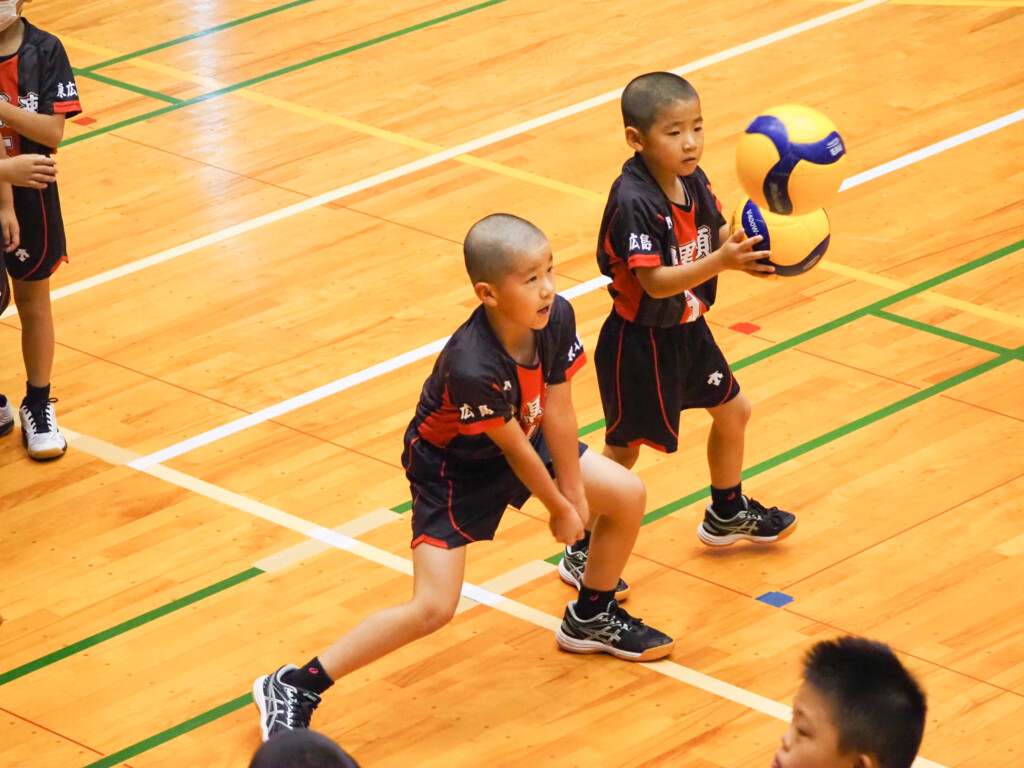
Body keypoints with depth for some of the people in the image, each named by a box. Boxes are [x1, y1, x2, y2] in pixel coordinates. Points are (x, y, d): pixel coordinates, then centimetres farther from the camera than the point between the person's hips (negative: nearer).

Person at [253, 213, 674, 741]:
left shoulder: (557, 317, -24)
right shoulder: (471, 368, -41)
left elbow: (556, 410, -13)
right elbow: (513, 449, -26)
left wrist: (575, 490, -7)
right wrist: (561, 510, -11)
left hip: (523, 435, 7)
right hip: (453, 466, -7)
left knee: (628, 497, 7)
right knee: (434, 607, -17)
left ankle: (592, 618, 34)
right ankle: (293, 689, -9)